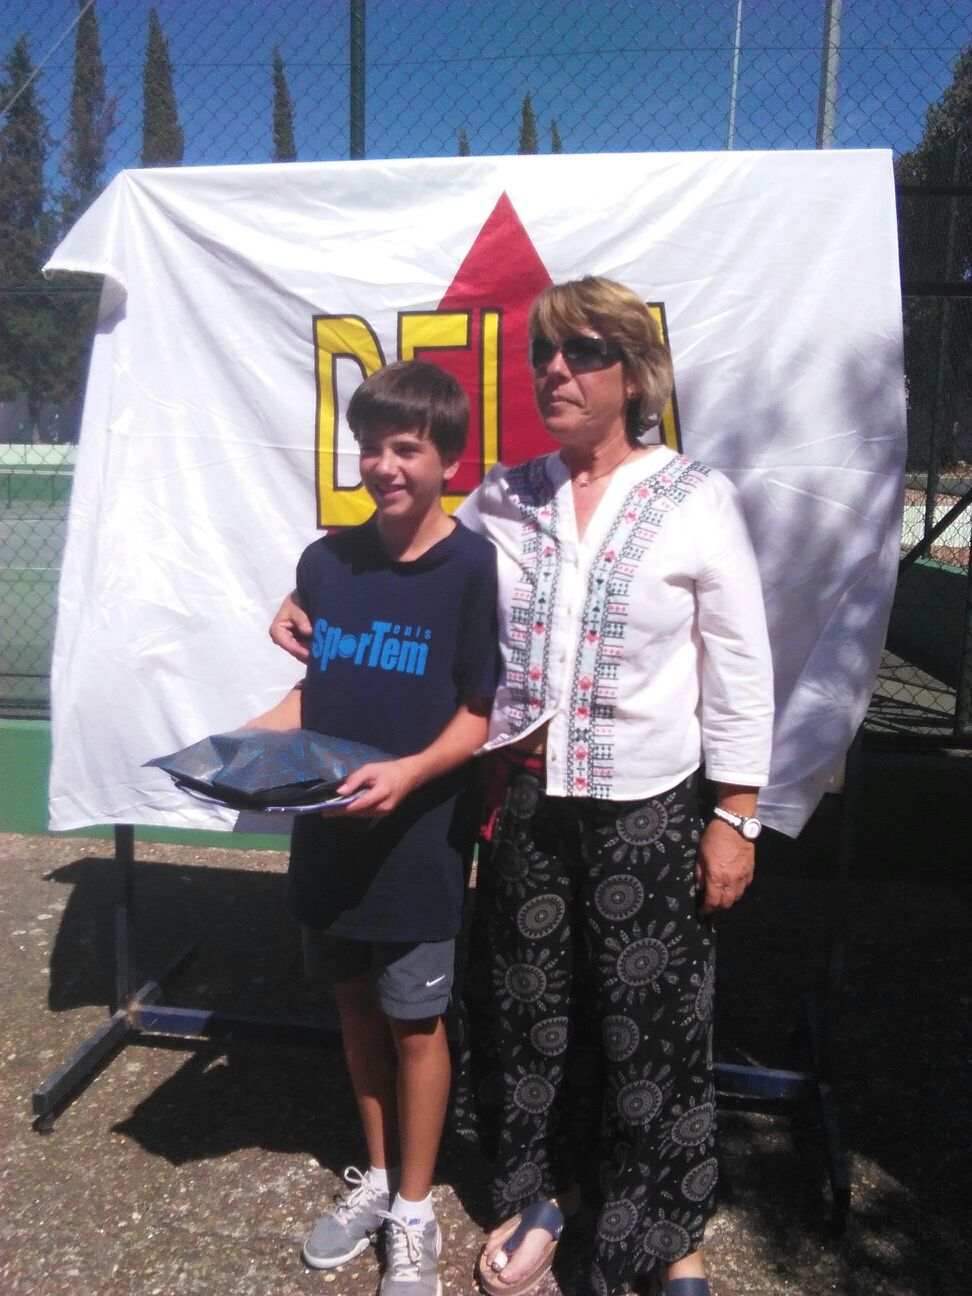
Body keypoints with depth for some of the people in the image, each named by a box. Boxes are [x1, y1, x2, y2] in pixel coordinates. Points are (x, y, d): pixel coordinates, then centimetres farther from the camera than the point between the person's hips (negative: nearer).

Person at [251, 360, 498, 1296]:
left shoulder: (472, 569, -12)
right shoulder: (326, 562, 3)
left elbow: (482, 713, -11)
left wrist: (408, 773, -25)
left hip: (417, 840, -5)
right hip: (328, 832, 5)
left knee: (414, 1024, 10)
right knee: (356, 1004, 19)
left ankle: (414, 1213, 32)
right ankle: (375, 1178, 42)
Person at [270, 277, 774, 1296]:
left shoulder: (697, 501, -6)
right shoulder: (502, 499, 2)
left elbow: (740, 673, -4)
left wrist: (735, 818, -5)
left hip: (644, 808, -3)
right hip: (523, 798, 3)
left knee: (649, 1019, 9)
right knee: (527, 1005, 16)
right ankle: (545, 1190, 42)